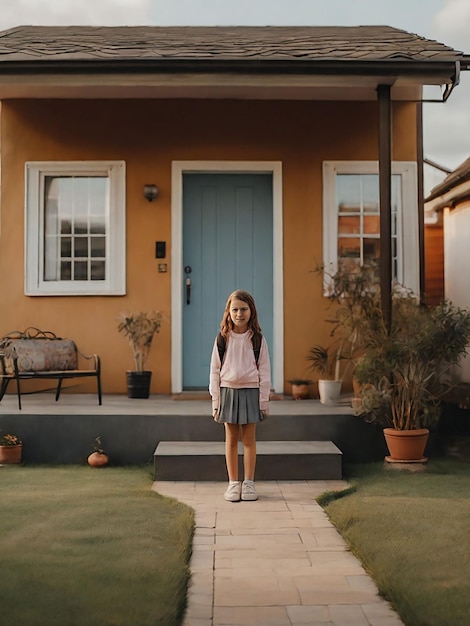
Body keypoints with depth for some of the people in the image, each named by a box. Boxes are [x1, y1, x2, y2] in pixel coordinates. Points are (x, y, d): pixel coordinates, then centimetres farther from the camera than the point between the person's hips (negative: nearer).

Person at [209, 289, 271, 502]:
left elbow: (264, 371, 2)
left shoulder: (257, 339, 0)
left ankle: (249, 483, 13)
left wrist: (264, 400, -1)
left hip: (251, 391, -1)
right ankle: (233, 483, 14)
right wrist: (215, 401, 1)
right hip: (228, 391, 1)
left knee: (249, 439, 4)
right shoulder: (222, 339, 0)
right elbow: (215, 370, 3)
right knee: (231, 439, 6)